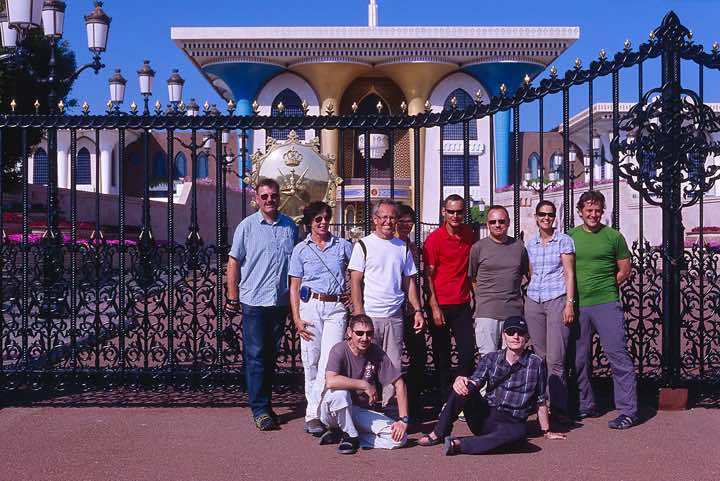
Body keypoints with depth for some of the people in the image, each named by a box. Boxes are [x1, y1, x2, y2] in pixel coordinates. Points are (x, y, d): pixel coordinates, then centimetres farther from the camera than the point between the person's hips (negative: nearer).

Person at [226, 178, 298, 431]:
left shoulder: (290, 226, 8)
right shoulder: (247, 226, -2)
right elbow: (234, 263, 0)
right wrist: (232, 298, -3)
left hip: (280, 302, 4)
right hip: (254, 302, -4)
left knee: (271, 355, 13)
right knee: (255, 356, -3)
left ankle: (265, 402, 24)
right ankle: (260, 409, 3)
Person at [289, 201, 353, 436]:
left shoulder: (343, 246, 9)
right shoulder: (301, 250, 8)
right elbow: (294, 287, 7)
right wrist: (296, 318, -2)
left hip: (336, 307, 0)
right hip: (310, 305, 1)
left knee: (329, 361, -12)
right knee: (311, 362, 3)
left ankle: (313, 413, -10)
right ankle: (314, 411, 14)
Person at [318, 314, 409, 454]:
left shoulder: (376, 352, -5)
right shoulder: (340, 350, -17)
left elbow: (399, 383, -4)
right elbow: (330, 382, -35)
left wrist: (403, 420, -12)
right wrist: (365, 385, -28)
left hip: (362, 412, 4)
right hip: (333, 412, -4)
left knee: (400, 437, -15)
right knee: (340, 391, -37)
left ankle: (342, 434, -4)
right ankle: (351, 436, -13)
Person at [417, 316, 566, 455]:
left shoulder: (536, 363, 0)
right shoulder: (491, 359, 7)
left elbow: (541, 401, 6)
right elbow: (475, 382, -8)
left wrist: (547, 432, 14)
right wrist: (459, 380, -31)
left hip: (511, 424, -2)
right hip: (483, 417, 2)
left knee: (520, 431, -39)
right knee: (464, 388, -26)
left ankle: (459, 444, -39)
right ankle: (439, 434, -16)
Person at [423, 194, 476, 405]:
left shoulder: (469, 234, 7)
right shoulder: (434, 238, -8)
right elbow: (428, 275, -8)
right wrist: (434, 308, -13)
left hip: (462, 304, 4)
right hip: (441, 305, -4)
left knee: (468, 352, 0)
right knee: (442, 355, 5)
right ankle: (445, 401, 16)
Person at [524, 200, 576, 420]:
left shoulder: (564, 241, 2)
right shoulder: (530, 244, 15)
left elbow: (569, 273, -2)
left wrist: (569, 303, -9)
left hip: (557, 299, -4)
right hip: (533, 301, 4)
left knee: (555, 359, -10)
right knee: (540, 356, 4)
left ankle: (558, 407, -5)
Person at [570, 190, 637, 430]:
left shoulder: (613, 236, 2)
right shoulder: (570, 236, 10)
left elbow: (625, 270, 6)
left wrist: (604, 288, 1)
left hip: (607, 304, -4)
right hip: (577, 306, 4)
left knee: (617, 355, -7)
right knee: (579, 359, 10)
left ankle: (627, 411, -2)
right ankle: (587, 406, 24)